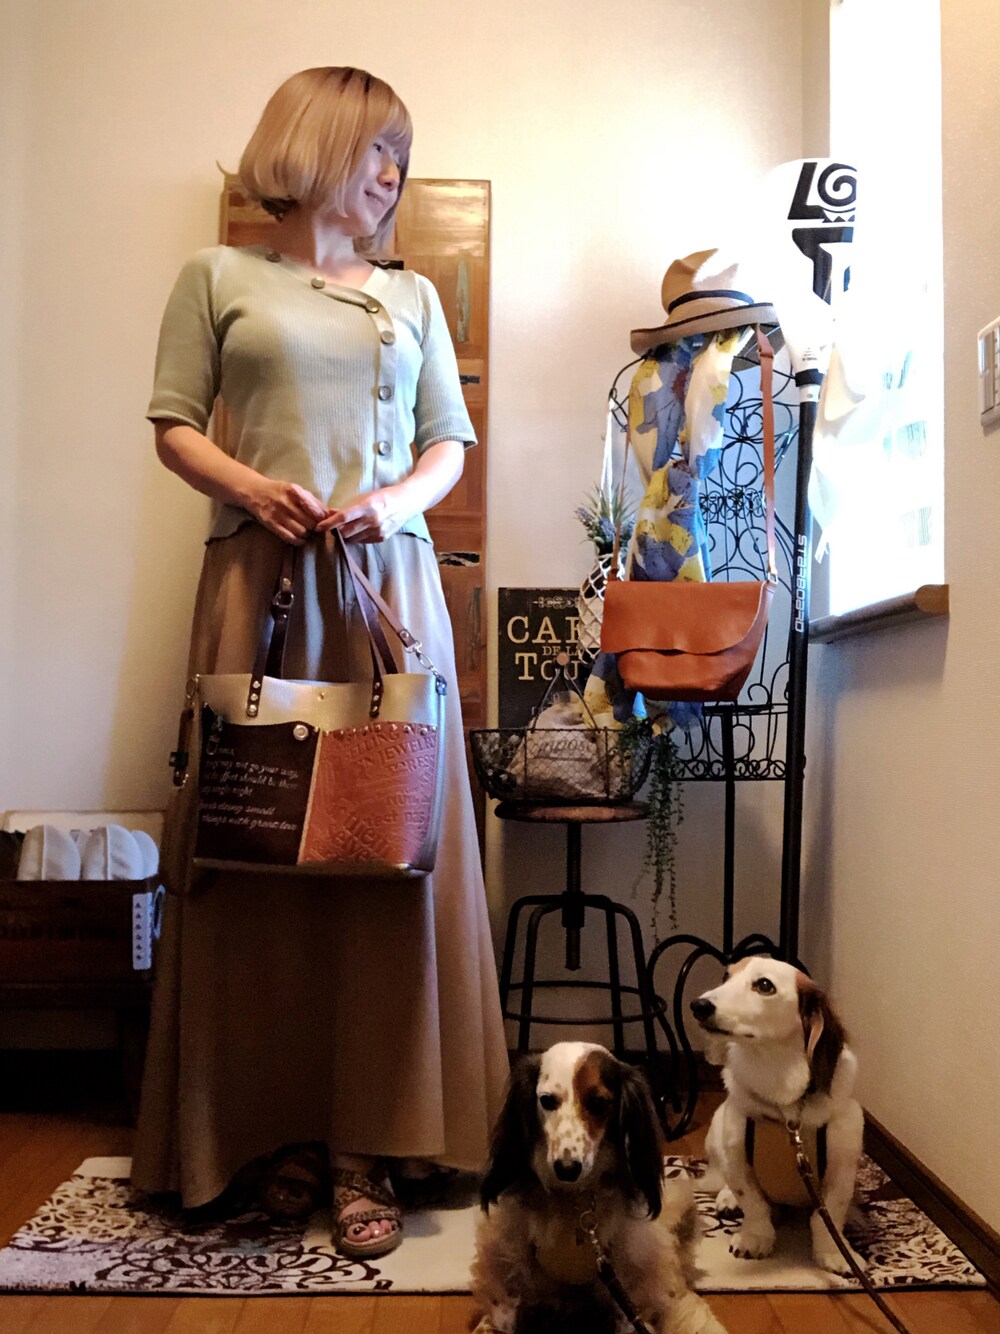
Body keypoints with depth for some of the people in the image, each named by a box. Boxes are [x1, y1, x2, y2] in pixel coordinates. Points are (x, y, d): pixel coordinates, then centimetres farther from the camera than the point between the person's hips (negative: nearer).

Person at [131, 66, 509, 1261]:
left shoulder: (413, 295, 19)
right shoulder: (220, 277, 11)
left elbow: (450, 441, 15)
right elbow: (173, 425, 7)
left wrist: (396, 500, -6)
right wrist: (249, 485, -12)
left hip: (387, 582, 2)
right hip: (259, 578, -2)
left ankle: (366, 1150, 4)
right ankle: (267, 1120, 12)